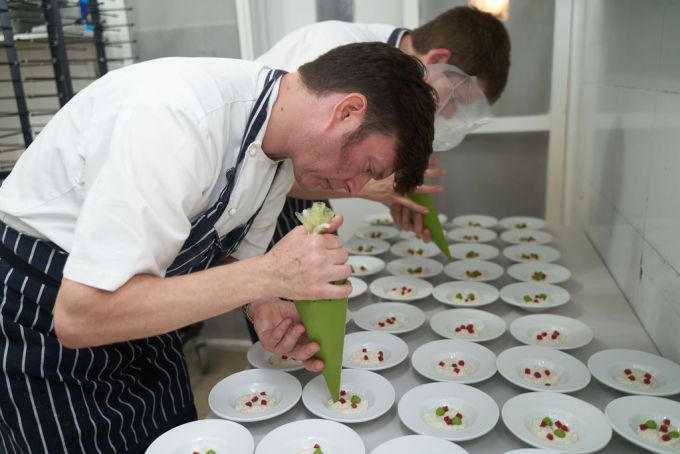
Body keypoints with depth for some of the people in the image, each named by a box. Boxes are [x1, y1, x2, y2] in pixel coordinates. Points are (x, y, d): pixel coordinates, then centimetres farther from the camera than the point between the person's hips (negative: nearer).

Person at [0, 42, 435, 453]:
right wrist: (270, 275, -35)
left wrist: (264, 305, -16)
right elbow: (79, 315, -34)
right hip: (47, 318, -6)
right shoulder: (179, 115, -34)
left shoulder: (283, 140, -7)